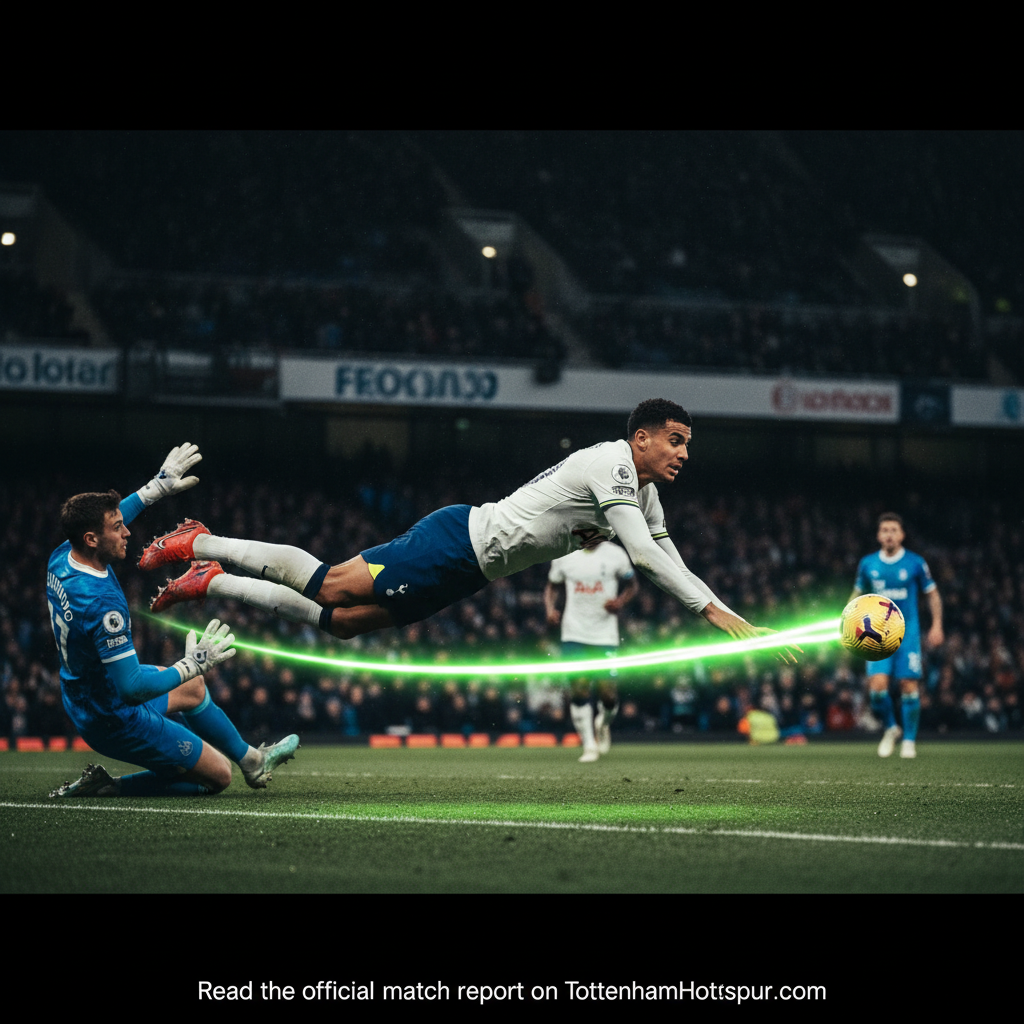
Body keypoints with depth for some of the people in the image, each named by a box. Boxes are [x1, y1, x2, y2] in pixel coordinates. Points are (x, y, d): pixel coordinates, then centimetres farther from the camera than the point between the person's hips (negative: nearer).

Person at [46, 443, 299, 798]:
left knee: (192, 688, 32)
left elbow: (104, 518, 16)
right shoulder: (102, 602, -36)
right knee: (217, 776, 5)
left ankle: (251, 759, 53)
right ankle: (108, 788, 0)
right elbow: (130, 686, -33)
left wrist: (157, 487, 19)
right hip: (118, 722, -10)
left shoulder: (61, 559, -8)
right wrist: (193, 664, -22)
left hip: (83, 700, 10)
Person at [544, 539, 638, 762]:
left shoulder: (615, 555, -1)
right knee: (579, 689, -8)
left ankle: (603, 724, 30)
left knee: (608, 692, -5)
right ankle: (589, 745, 3)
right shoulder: (564, 555, 3)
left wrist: (620, 602, -9)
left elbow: (632, 586, 11)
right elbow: (552, 586, 16)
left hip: (605, 634, -1)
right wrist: (550, 609, -3)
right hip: (574, 634, 1)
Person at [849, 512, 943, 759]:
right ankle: (890, 728, 14)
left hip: (907, 633, -1)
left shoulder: (915, 563, -1)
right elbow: (858, 593, 18)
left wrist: (936, 625, 0)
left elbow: (932, 594, 9)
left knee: (909, 686, -6)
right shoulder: (868, 564, 5)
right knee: (877, 685, -13)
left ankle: (909, 740, 8)